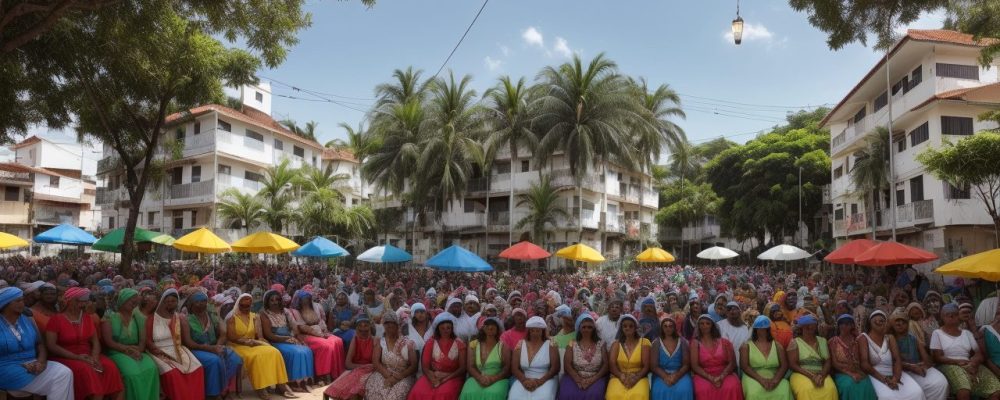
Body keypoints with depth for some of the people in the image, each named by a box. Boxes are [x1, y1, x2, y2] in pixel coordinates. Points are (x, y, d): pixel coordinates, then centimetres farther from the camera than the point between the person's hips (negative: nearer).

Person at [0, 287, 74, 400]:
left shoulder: (28, 320, 12)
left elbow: (40, 343, 13)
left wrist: (41, 361, -8)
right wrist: (23, 365, -18)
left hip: (32, 364, 5)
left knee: (65, 373, -21)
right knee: (57, 378, -23)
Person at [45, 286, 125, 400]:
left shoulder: (87, 318, 13)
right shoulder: (56, 319, -2)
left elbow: (95, 341, 10)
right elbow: (51, 346, -9)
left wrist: (95, 358, -11)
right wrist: (76, 357, -18)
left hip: (88, 356, 4)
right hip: (67, 358, -4)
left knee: (110, 367, -23)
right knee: (86, 370, -35)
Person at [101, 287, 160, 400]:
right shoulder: (109, 316, 2)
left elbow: (143, 340, 9)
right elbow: (108, 342, -6)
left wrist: (137, 351, -12)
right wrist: (128, 348, -15)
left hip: (136, 352, 3)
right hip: (117, 352, -3)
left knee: (151, 369, -28)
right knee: (132, 373, -33)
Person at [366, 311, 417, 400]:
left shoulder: (407, 343, 3)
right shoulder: (381, 342, 9)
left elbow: (414, 366, -2)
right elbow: (375, 362, -1)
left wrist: (398, 377, -14)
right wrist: (388, 376, -15)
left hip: (404, 377, -2)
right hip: (384, 375, 2)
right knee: (375, 390, -29)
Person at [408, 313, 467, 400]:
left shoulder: (459, 343, 5)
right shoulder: (431, 342, 8)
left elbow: (463, 367, 1)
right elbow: (425, 365, 4)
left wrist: (447, 378, -13)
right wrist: (432, 378, -16)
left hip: (452, 377, -1)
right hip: (433, 376, 1)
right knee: (418, 393, -27)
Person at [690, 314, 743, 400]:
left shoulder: (723, 342, 10)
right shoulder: (695, 343, 5)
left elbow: (732, 363, 3)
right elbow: (694, 366, -2)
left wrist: (721, 377, -13)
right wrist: (710, 378, -15)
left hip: (724, 375, 2)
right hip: (704, 376, -1)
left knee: (732, 388, -30)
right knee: (703, 390, -33)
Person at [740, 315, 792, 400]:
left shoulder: (777, 345, 15)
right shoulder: (746, 346, 7)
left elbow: (784, 365, 5)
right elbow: (744, 366, -3)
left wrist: (775, 379, -14)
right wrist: (761, 379, -17)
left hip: (773, 378, 2)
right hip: (754, 378, -2)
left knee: (783, 392, -30)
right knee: (754, 393, -34)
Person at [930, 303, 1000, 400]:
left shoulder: (967, 333, 20)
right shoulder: (937, 333, 7)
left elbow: (979, 354, 12)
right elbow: (937, 358, -1)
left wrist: (973, 362, -12)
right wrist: (958, 362, -16)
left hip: (970, 366, 5)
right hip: (949, 366, -5)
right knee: (964, 392, -37)